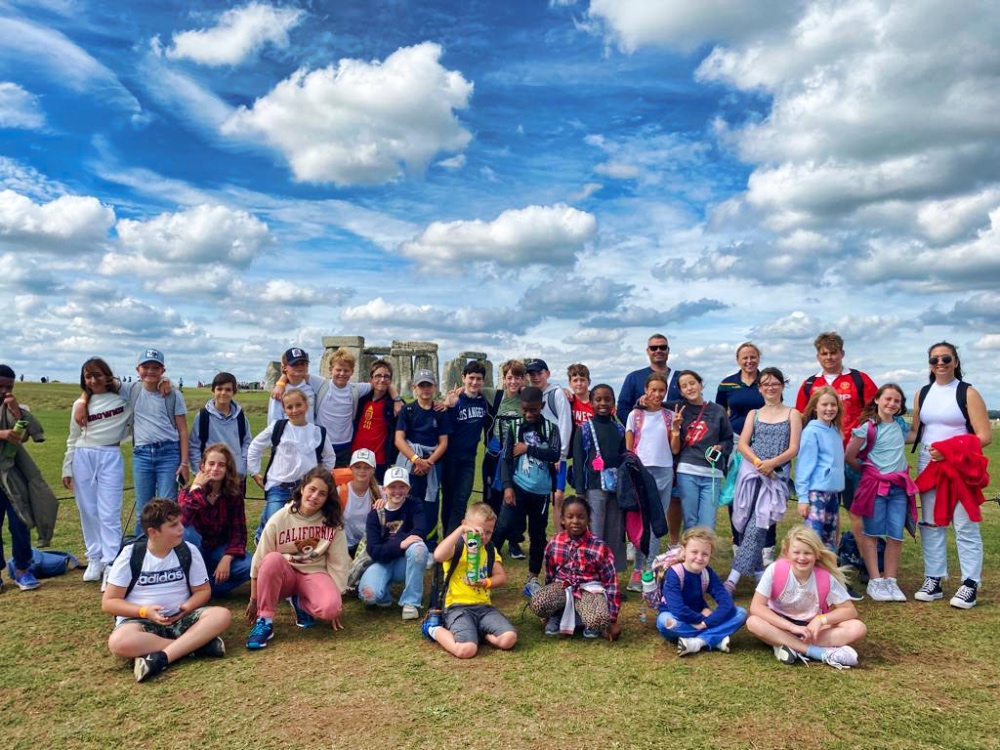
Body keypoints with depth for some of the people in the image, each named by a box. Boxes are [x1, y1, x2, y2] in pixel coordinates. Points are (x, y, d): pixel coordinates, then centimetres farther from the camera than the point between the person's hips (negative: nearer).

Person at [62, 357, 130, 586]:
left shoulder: (123, 399, 3)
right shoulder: (81, 405, 10)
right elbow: (73, 439, 14)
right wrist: (67, 468, 11)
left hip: (111, 458, -3)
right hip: (83, 458, 3)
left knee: (109, 514, -7)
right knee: (88, 512, 6)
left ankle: (111, 563, -4)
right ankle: (94, 559, 17)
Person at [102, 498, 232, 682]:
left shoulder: (188, 551, -2)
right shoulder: (131, 555, -7)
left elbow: (203, 590, 5)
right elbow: (108, 603, -4)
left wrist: (186, 608, -17)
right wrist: (145, 611, -20)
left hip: (180, 618, 2)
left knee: (222, 615, -25)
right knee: (119, 643, -37)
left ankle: (161, 657, -33)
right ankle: (197, 643, -29)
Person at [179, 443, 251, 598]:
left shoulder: (234, 493, -9)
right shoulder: (189, 492, -15)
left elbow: (238, 531, -10)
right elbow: (182, 521, -36)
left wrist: (226, 559, -26)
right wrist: (196, 487, -29)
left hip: (220, 549, 2)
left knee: (249, 567, -28)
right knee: (186, 532, -35)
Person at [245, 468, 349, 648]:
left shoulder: (332, 523, -7)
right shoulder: (280, 518, -11)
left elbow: (338, 563, -5)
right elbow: (259, 560, -6)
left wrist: (337, 604, -6)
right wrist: (254, 600, -2)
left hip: (315, 574, 0)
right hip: (283, 575, 0)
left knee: (330, 608, -31)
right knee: (273, 559, -35)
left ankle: (301, 603, 4)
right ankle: (264, 621, -21)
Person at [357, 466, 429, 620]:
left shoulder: (414, 505, -6)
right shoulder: (375, 514, -4)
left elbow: (420, 532, -23)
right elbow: (373, 551, -15)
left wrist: (389, 542, -21)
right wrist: (400, 544, -31)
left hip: (406, 562, 0)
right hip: (383, 562, 0)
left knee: (418, 547, -35)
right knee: (368, 595, -31)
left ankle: (411, 601, -18)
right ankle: (383, 593, 9)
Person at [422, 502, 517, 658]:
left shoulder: (489, 550, 15)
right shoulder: (456, 547, -5)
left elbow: (501, 577, 12)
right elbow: (438, 556, -29)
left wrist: (487, 582, -10)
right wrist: (461, 529, -29)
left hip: (484, 606, 6)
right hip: (458, 606, -5)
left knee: (509, 639, -20)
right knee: (466, 650, -30)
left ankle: (475, 632, 5)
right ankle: (436, 630, 0)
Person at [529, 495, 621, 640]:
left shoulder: (599, 547, -13)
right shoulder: (554, 543, -2)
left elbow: (611, 581, -8)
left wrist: (612, 619, -7)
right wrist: (549, 609, 22)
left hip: (588, 589, -2)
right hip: (562, 586, 2)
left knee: (599, 619, -36)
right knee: (537, 603, -32)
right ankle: (557, 615, 3)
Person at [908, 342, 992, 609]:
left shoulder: (968, 393, -5)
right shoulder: (923, 394, 10)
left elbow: (984, 436, -11)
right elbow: (915, 432, 13)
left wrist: (949, 449, -19)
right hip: (928, 466, 5)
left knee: (965, 526, -3)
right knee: (931, 524, 8)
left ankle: (970, 585, 4)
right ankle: (933, 580, 14)